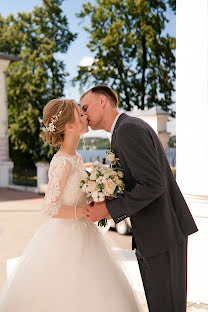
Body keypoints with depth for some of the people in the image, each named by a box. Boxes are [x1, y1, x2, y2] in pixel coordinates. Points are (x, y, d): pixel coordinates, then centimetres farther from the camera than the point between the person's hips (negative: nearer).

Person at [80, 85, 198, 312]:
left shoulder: (128, 129, -16)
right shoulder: (129, 128, 16)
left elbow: (153, 184, -24)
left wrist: (108, 209, -17)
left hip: (163, 233, -10)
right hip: (153, 233, 10)